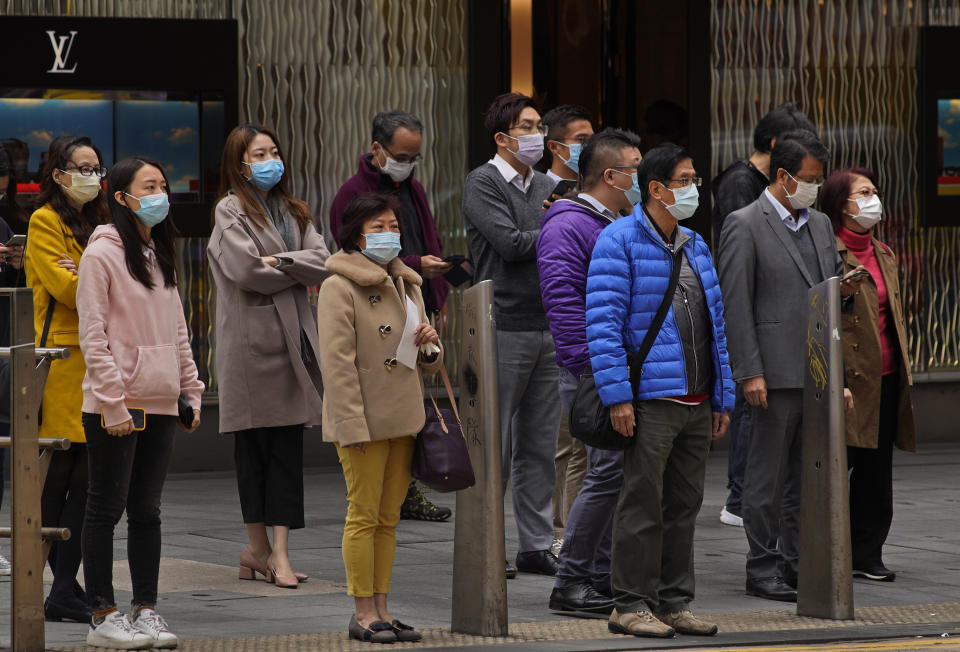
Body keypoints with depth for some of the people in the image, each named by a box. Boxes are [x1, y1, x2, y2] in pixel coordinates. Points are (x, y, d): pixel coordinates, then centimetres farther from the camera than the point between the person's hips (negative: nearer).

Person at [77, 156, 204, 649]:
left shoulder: (159, 255, 15)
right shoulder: (102, 254, -8)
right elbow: (93, 336, -12)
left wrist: (191, 390, 13)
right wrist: (114, 403, -17)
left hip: (160, 404, 7)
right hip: (114, 406, -7)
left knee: (147, 510, 9)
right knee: (107, 509, -1)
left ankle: (146, 610, 14)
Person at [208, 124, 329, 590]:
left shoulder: (292, 211, 18)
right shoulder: (231, 211, -1)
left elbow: (323, 263, 5)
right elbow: (245, 270, -15)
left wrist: (280, 262, -10)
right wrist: (297, 270, -2)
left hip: (292, 337, 5)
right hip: (250, 338, -5)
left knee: (288, 445, 0)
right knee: (253, 445, 0)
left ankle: (279, 551, -2)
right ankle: (259, 547, 8)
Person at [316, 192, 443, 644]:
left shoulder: (408, 285, 16)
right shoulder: (340, 286, -7)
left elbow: (427, 365, 23)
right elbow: (338, 361, -14)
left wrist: (428, 346, -2)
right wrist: (353, 424, -20)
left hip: (403, 419, 7)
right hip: (364, 420, -7)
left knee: (388, 519, 9)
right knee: (364, 515, -4)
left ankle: (380, 608, 13)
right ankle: (363, 612, 0)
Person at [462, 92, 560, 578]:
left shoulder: (546, 186, 16)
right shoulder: (482, 183, -5)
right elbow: (512, 243, -16)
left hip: (549, 328, 6)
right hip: (505, 329, -6)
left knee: (540, 446, 9)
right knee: (495, 446, -2)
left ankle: (535, 545, 14)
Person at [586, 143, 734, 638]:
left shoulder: (695, 246, 17)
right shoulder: (620, 241, -6)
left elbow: (715, 324, 20)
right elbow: (603, 323, -12)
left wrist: (723, 397, 15)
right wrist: (617, 395, -18)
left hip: (697, 402, 7)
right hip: (651, 400, -7)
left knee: (684, 505, 10)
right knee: (642, 504, -4)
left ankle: (673, 603, 17)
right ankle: (630, 606, 1)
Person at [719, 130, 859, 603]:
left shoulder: (821, 225, 16)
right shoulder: (744, 226, -6)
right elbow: (735, 305, -10)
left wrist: (843, 287, -1)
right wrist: (750, 373, -16)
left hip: (818, 371, 7)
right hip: (776, 373, -7)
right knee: (769, 476, -1)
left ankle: (798, 563, 16)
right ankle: (763, 569, 5)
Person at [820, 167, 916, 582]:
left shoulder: (883, 255, 17)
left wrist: (904, 371, 21)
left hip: (885, 377, 8)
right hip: (847, 374, -8)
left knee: (876, 470, 10)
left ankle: (866, 554, 18)